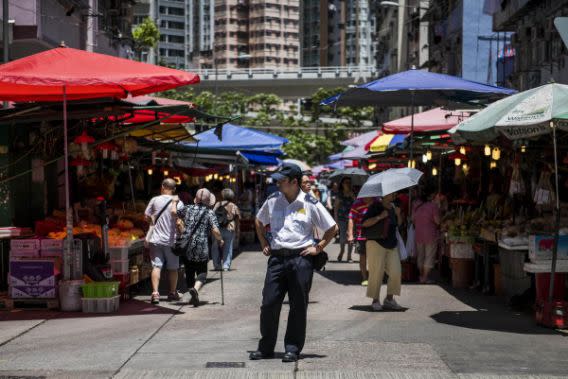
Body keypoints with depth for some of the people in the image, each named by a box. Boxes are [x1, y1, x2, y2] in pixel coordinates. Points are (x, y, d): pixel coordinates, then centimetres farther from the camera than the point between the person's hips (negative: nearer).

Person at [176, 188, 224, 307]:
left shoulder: (188, 209, 7)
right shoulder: (210, 213, -2)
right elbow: (215, 230, -11)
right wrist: (220, 240, 6)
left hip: (186, 246, 3)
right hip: (201, 248, -3)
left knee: (189, 271, 15)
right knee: (202, 272, 5)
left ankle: (193, 297, 17)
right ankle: (195, 288, -24)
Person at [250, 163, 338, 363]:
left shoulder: (310, 204, -4)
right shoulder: (273, 201, 7)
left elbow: (333, 228, 2)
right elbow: (259, 221, 26)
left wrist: (318, 248, -1)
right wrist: (264, 243, 17)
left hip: (300, 258, -3)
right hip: (276, 257, 3)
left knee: (298, 306, 2)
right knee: (269, 303, 2)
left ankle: (293, 349, 12)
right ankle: (266, 348, 14)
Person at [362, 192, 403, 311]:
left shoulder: (392, 207, 13)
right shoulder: (375, 207, -7)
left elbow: (398, 224, 18)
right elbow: (365, 223, -14)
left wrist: (398, 214, 0)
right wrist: (379, 217, -22)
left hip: (391, 245, 6)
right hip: (376, 243, -6)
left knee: (395, 272, -2)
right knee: (377, 273, -6)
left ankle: (389, 299, 8)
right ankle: (375, 300, 5)